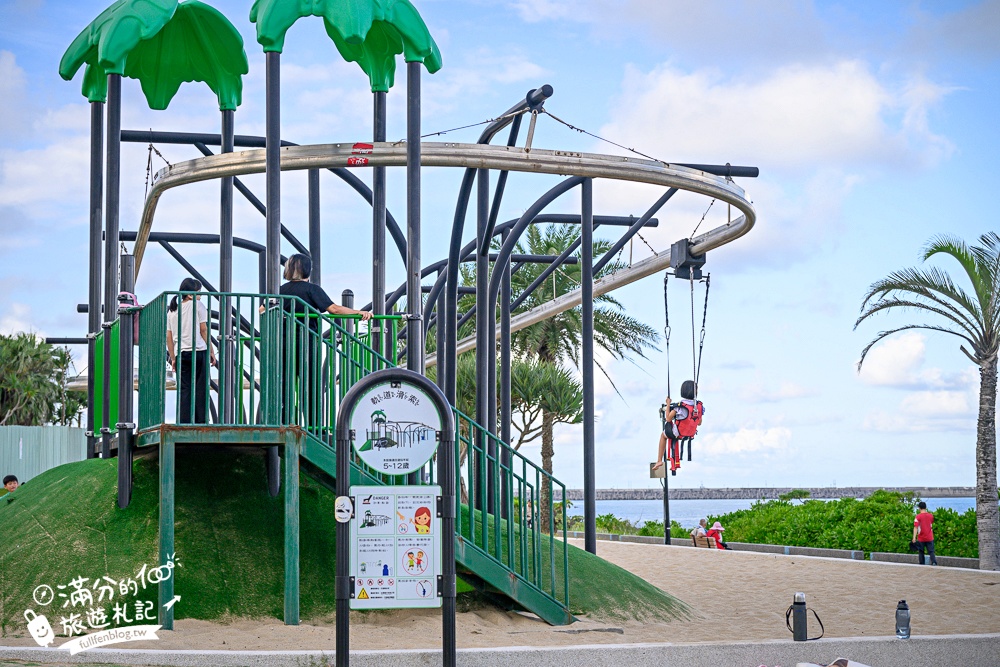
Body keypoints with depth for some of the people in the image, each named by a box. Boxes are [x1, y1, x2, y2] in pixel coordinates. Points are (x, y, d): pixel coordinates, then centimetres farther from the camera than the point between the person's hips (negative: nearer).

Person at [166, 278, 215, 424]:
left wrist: (173, 358, 19)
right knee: (200, 388, -1)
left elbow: (169, 337, 15)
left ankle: (184, 422, -3)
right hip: (199, 351, -4)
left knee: (184, 389, 3)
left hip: (181, 353, 5)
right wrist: (211, 351, 4)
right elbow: (204, 330, -1)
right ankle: (201, 420, -4)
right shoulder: (197, 305, 2)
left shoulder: (172, 310, 17)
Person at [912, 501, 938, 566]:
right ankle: (934, 562, -17)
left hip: (921, 538, -2)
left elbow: (915, 527, -16)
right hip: (930, 538, 2)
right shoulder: (931, 515, 2)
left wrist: (914, 537, -18)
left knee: (921, 551, 11)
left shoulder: (918, 516, -11)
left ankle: (922, 563, 12)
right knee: (931, 551, 1)